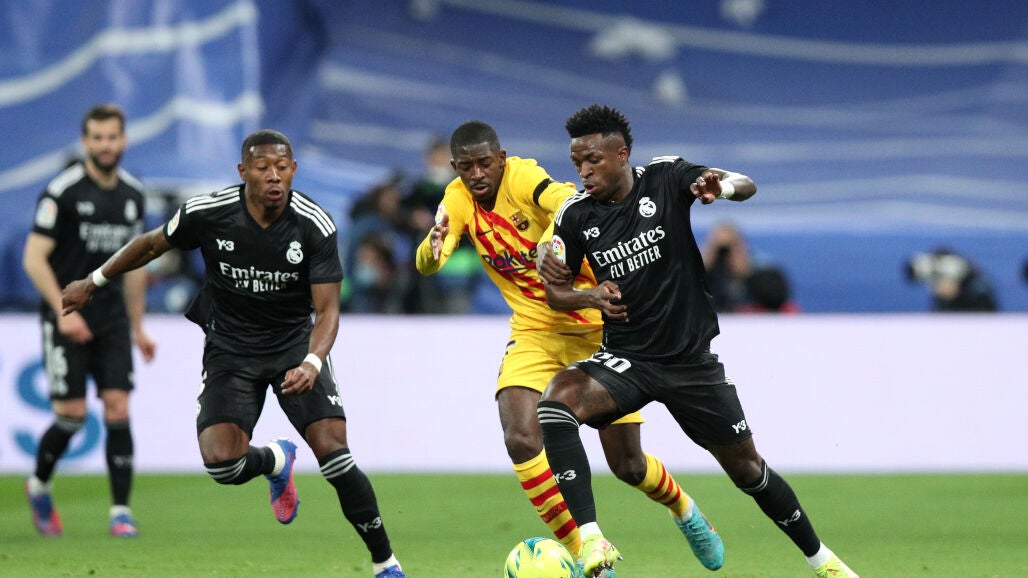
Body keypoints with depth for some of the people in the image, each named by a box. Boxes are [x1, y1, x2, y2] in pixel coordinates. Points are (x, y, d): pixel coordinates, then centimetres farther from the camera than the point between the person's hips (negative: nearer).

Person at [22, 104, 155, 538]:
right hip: (66, 318, -5)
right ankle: (39, 486, 21)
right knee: (72, 415, -7)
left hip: (111, 318, 5)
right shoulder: (62, 192, -9)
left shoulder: (133, 195, 9)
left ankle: (121, 510, -3)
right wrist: (64, 311, -20)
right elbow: (34, 258, -12)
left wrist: (137, 327, 19)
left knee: (118, 408, -7)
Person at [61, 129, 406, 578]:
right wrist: (93, 283, 16)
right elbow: (152, 244, 6)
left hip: (295, 343, -1)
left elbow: (327, 309, -14)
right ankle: (276, 461, 18)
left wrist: (311, 364, -34)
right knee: (221, 462, -20)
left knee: (333, 452, -19)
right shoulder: (207, 213, -15)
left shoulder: (315, 226, -17)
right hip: (230, 348, 1)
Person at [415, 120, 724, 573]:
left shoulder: (522, 177, -20)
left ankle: (683, 510, 38)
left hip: (598, 328, -4)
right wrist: (434, 247, -43)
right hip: (536, 334, 4)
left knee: (627, 465, 3)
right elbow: (427, 265, -19)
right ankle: (583, 555, -8)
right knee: (520, 439, -22)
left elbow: (568, 202, -41)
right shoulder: (458, 199, -6)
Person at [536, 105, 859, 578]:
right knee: (556, 403, -30)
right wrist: (590, 298, -15)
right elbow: (555, 291, 7)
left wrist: (721, 186, -37)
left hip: (692, 357, -1)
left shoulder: (664, 178, -8)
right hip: (626, 358, 1)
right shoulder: (576, 215, -4)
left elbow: (747, 186, -13)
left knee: (746, 468, 9)